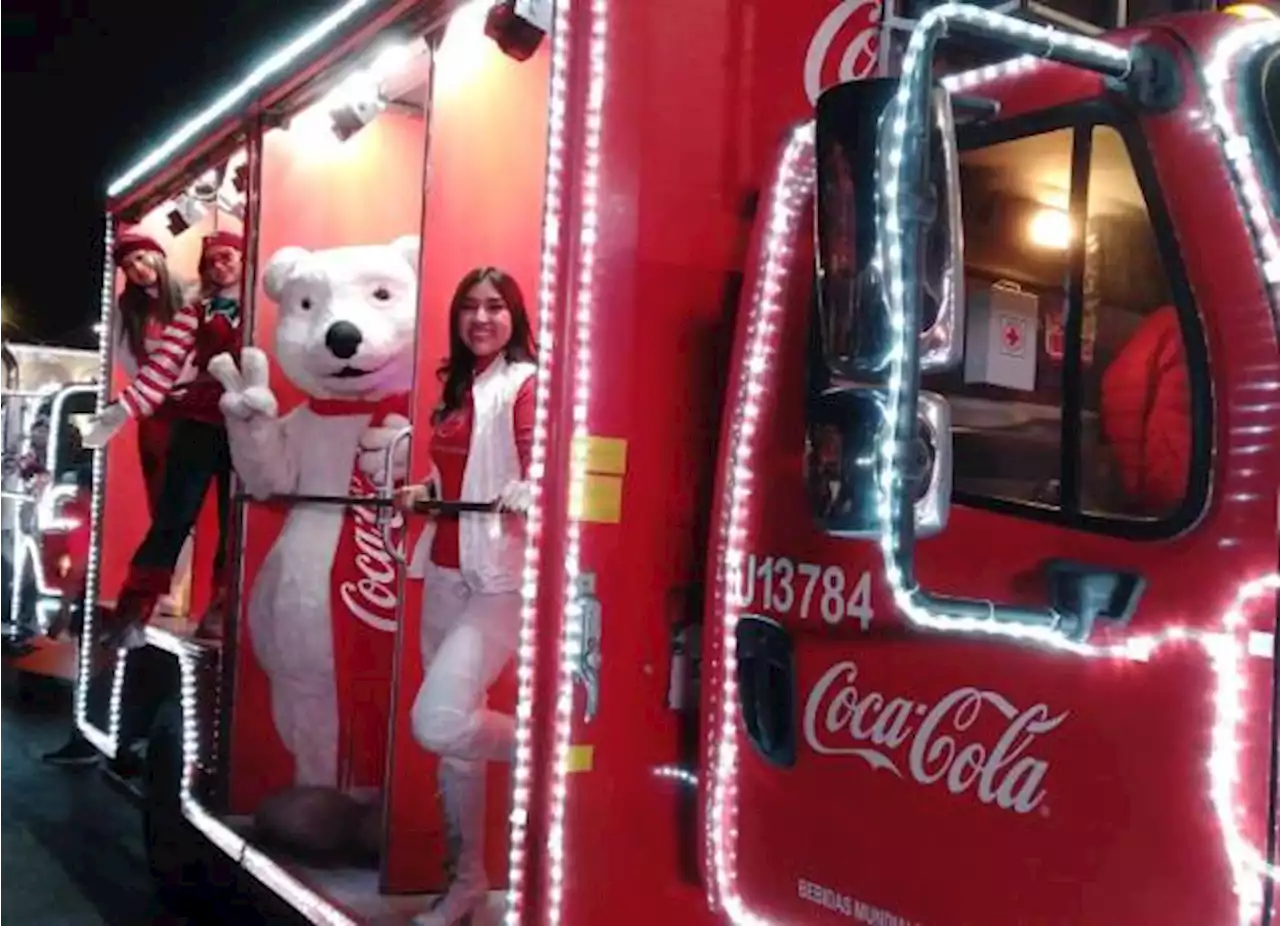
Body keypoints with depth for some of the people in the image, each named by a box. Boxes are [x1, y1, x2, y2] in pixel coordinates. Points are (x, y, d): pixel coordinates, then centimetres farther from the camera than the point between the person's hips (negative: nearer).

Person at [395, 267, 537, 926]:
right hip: (445, 574, 8)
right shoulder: (457, 387, 16)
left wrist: (528, 496, -40)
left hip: (500, 578, -8)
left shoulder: (525, 383, -8)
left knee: (437, 722, -22)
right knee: (451, 734, 12)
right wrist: (424, 492, 7)